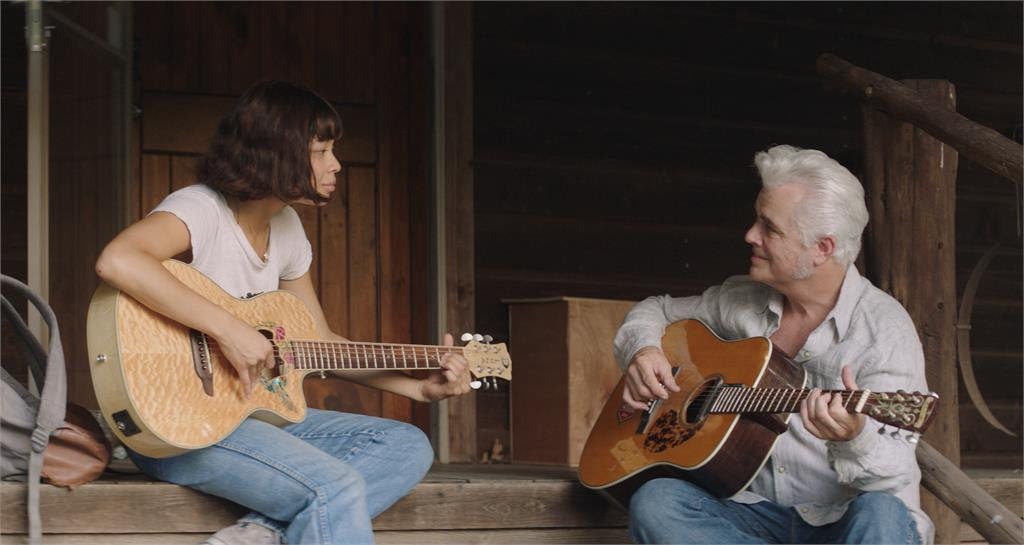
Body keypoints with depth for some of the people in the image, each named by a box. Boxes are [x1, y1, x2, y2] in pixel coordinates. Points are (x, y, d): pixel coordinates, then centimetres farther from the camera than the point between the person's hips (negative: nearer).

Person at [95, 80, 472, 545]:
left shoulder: (286, 227, 12)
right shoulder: (202, 210, -15)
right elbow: (116, 260, -37)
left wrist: (422, 387, 11)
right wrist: (228, 330, -34)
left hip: (256, 411, 10)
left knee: (408, 446, -3)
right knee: (336, 486, -29)